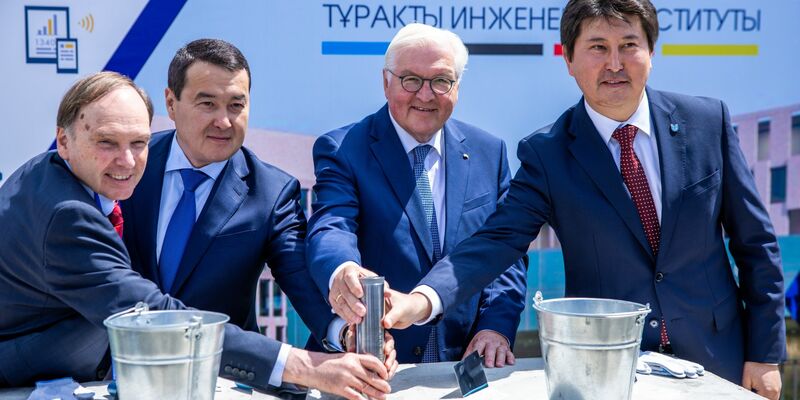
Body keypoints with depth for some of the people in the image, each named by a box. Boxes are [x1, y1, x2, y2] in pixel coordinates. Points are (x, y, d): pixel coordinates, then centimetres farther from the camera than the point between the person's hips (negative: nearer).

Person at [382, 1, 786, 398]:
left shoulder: (708, 121, -5)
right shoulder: (545, 153, -9)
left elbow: (755, 243, 0)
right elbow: (497, 241, -19)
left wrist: (764, 355, 0)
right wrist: (423, 300, -37)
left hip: (718, 363, 2)